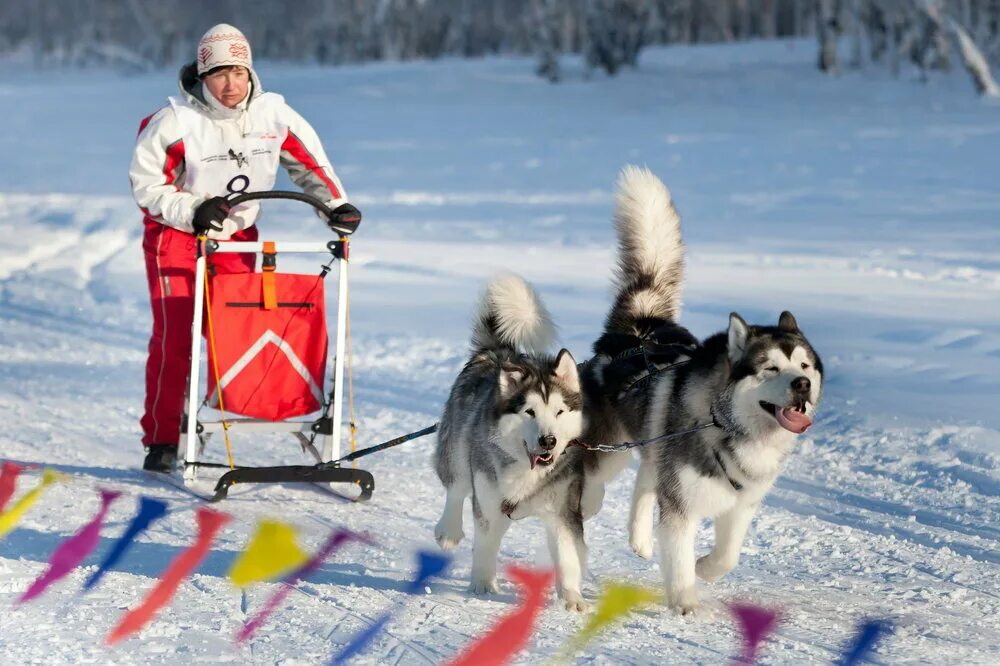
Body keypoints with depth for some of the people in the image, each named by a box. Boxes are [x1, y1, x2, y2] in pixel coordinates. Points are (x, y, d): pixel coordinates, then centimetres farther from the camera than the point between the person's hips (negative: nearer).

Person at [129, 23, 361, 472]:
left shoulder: (273, 115, -9)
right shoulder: (175, 122, -19)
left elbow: (309, 163, 5)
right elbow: (146, 184, -13)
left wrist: (336, 204, -6)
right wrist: (193, 210, -24)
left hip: (238, 235, 4)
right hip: (175, 234, -4)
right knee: (174, 334, -11)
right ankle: (161, 440, -5)